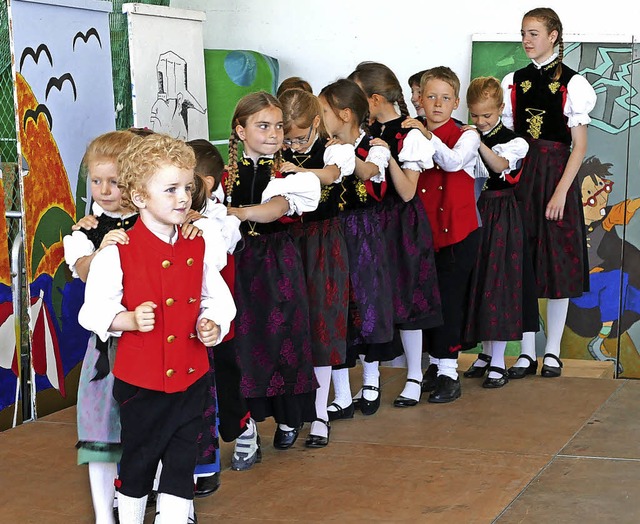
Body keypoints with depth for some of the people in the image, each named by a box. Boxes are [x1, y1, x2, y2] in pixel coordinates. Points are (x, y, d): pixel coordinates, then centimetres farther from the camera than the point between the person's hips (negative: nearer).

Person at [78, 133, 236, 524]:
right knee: (138, 461, 13)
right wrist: (131, 321, -26)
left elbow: (218, 299, 10)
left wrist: (212, 325, -9)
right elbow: (95, 311, -11)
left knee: (182, 464, 10)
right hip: (141, 380, -4)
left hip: (192, 377, 4)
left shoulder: (198, 248, 3)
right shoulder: (118, 252, -12)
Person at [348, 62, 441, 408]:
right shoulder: (365, 132, 7)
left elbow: (407, 192, -15)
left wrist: (388, 157, -24)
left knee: (405, 297, 2)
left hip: (401, 223, -6)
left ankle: (414, 376, 17)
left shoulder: (410, 136, -12)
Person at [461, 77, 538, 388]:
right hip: (473, 213, 4)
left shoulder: (512, 140, -4)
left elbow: (500, 166, -23)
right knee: (478, 281, 9)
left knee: (498, 282, -6)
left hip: (501, 215, -4)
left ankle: (498, 362, 0)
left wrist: (478, 143, -33)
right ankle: (486, 352, 23)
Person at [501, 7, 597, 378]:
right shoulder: (514, 82, 9)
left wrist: (561, 191, -14)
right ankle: (527, 352, 12)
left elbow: (579, 145, -6)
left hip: (556, 176, -4)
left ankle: (553, 352, 12)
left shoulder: (571, 83, -3)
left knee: (557, 262, 2)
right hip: (520, 176, 4)